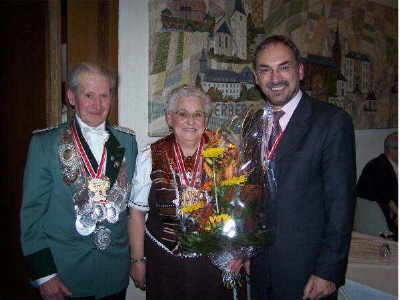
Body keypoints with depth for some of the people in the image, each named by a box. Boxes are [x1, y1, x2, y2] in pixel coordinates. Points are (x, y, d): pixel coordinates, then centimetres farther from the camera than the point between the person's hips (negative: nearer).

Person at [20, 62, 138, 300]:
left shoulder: (127, 141, 2)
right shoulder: (44, 143, -7)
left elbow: (134, 201, 8)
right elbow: (33, 211, -7)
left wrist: (137, 258, 7)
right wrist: (44, 274, -10)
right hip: (64, 273, -2)